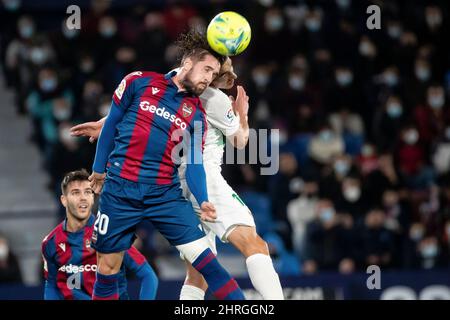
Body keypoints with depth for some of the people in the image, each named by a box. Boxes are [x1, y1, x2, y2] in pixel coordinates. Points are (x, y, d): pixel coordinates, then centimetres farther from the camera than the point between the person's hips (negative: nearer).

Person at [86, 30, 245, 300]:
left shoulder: (196, 114, 8)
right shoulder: (139, 82, 1)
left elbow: (194, 164, 6)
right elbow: (112, 123, 11)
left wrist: (203, 201, -10)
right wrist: (99, 168, 16)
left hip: (166, 194, 1)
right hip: (120, 190, -1)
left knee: (204, 257, -9)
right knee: (108, 266, 4)